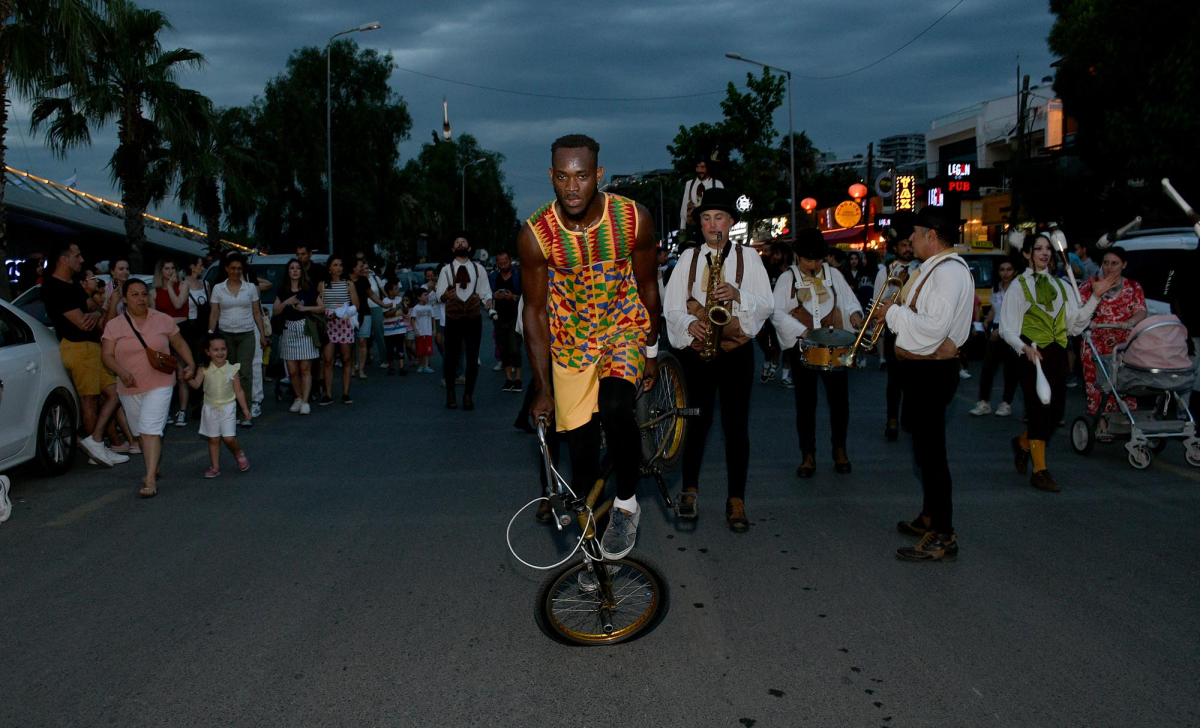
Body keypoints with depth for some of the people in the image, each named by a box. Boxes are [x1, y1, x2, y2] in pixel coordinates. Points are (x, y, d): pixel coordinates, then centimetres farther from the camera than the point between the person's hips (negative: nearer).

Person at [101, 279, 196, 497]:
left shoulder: (163, 320, 3)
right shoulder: (114, 326, 1)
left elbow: (180, 344, 11)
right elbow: (107, 355, -6)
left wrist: (191, 365, -3)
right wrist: (121, 372, -24)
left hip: (159, 385, -3)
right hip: (129, 389, 3)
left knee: (150, 430, -15)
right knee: (140, 433, 14)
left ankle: (151, 479, -20)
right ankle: (155, 466, 35)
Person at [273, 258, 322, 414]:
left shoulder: (309, 289, 4)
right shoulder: (282, 291, 11)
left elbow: (322, 308, 5)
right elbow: (275, 311, 7)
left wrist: (305, 308, -8)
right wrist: (286, 303, -10)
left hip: (305, 329, -2)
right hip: (289, 330, 2)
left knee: (305, 369, -6)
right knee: (292, 371, 1)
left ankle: (305, 402, -6)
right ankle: (298, 398, 16)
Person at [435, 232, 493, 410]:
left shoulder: (478, 269, 10)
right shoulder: (446, 270, 7)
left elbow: (486, 292, 8)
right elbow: (440, 295, 2)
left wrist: (488, 302, -13)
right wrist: (446, 295, -20)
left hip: (474, 317, 1)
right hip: (453, 317, -1)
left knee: (472, 358, 2)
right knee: (451, 357, 0)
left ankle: (468, 395, 12)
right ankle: (450, 394, 14)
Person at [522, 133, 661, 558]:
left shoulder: (634, 220, -19)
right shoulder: (535, 234, -20)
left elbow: (647, 285, -2)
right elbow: (534, 311, -10)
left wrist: (651, 352, 5)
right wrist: (542, 388, -9)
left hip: (625, 328, -1)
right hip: (571, 339, 1)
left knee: (614, 407, -28)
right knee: (581, 447, -1)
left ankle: (627, 503, -5)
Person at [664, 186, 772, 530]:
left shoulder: (747, 257, 7)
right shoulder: (688, 257, 11)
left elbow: (767, 305, 0)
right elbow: (671, 306, 6)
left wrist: (738, 295, -17)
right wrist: (689, 325, -14)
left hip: (736, 350, -1)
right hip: (696, 348, 1)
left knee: (736, 425, -1)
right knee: (697, 421, 4)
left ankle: (736, 501, 6)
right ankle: (690, 491, 18)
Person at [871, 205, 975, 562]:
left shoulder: (949, 271, -18)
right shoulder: (935, 268, 16)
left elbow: (933, 327, -27)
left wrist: (893, 313, -15)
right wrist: (895, 314, 7)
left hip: (931, 372, -11)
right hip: (921, 370, 11)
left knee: (930, 452, -8)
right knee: (925, 448, 21)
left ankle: (943, 536, -2)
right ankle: (930, 517, 35)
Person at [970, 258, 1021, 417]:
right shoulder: (995, 289, 12)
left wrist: (1002, 329, -18)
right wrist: (987, 321, 5)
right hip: (995, 332, 5)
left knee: (1010, 369, 4)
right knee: (987, 367, -1)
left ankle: (1006, 404, 13)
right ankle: (984, 403, 3)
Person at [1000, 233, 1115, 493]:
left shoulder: (1062, 286, 15)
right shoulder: (1019, 286, -1)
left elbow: (1075, 325, 11)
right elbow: (1007, 328, -6)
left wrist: (1095, 297, 4)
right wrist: (1025, 347, -23)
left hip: (1057, 354, 5)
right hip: (1033, 354, -5)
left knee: (1056, 410, 5)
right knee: (1040, 409, -7)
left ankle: (1023, 443, 33)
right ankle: (1039, 470, 0)